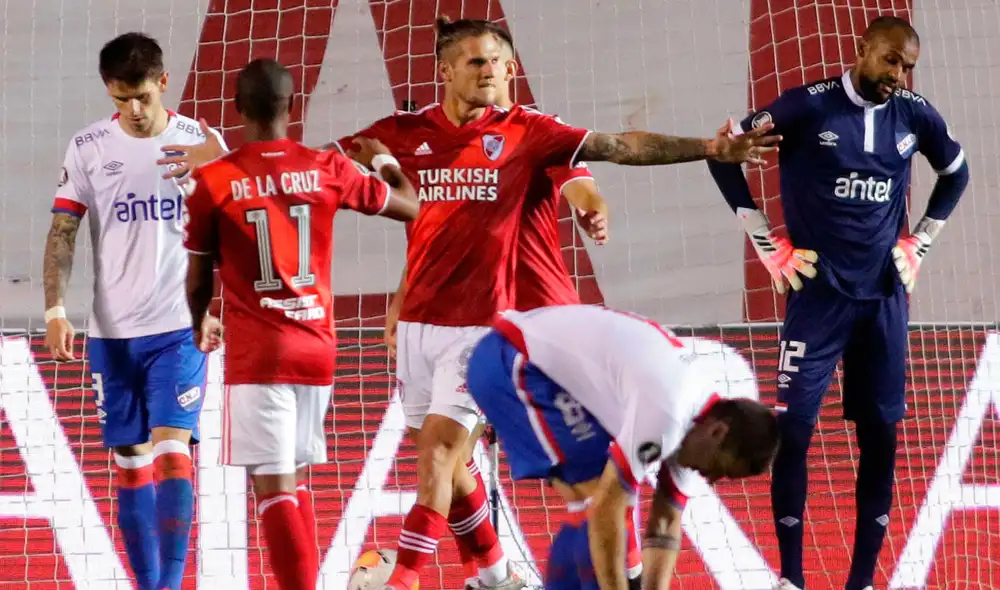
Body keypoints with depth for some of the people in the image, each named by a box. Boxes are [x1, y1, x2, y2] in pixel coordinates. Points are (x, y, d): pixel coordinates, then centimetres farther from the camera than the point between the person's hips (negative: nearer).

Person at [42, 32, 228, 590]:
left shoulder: (201, 141, -1)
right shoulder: (88, 147, 1)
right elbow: (63, 232, 0)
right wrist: (56, 309, -11)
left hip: (180, 328, -2)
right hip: (113, 331, 2)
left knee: (173, 451, -14)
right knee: (130, 463, 7)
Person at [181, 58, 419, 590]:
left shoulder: (212, 181, -7)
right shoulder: (327, 169, 1)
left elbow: (197, 279, 0)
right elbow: (412, 207, 13)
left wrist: (199, 327, 20)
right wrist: (388, 163, 32)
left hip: (255, 355, -4)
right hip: (317, 347, 4)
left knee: (274, 487, -5)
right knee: (293, 478, 18)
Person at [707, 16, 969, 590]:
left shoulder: (915, 115, 1)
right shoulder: (809, 106, -10)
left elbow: (956, 173, 21)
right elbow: (725, 155, -3)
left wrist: (918, 245, 12)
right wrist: (768, 243, -3)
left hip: (884, 295, 4)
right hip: (819, 291, -4)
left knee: (881, 434, 4)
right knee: (795, 428, -7)